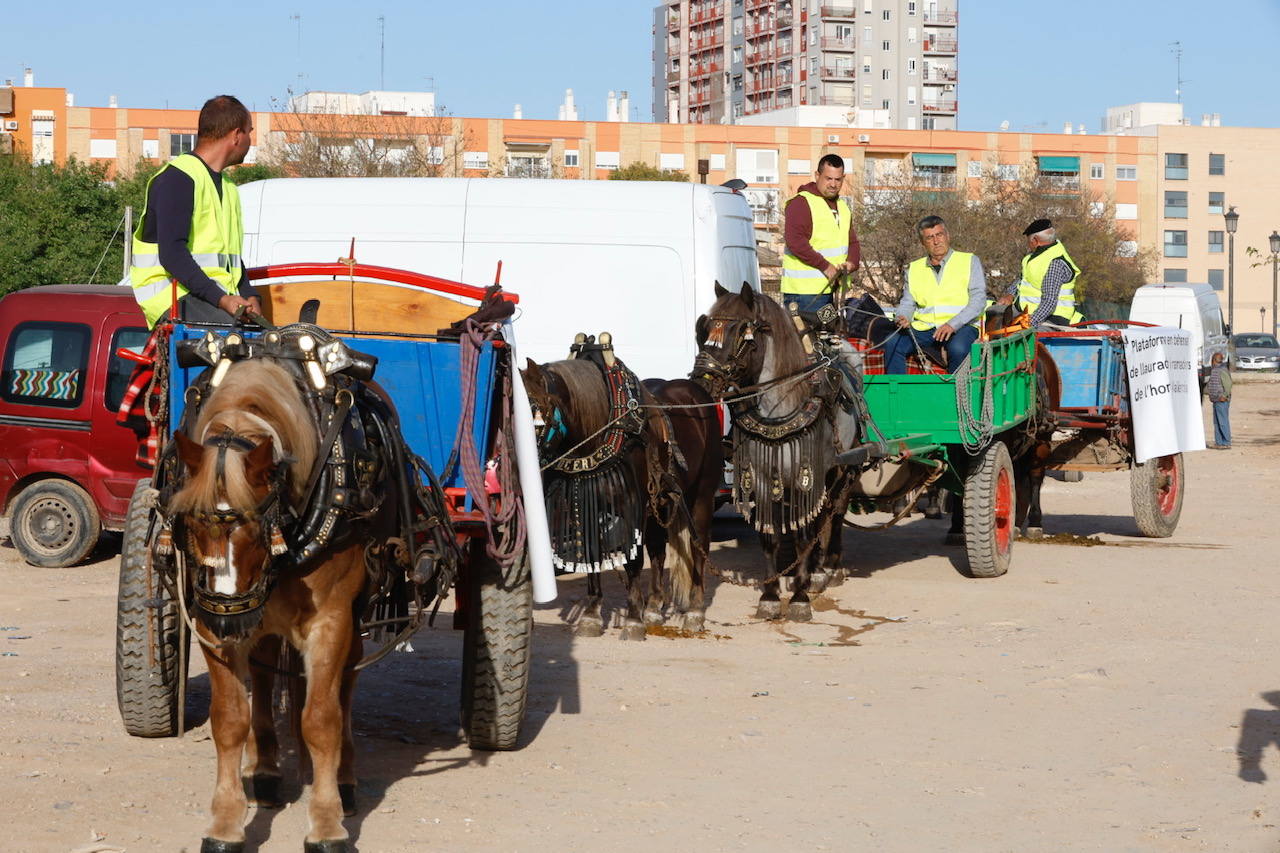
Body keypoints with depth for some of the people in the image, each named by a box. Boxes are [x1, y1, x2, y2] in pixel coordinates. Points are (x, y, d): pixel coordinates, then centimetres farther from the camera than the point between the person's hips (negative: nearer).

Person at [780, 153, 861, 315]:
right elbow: (795, 242, -18)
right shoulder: (801, 203, -7)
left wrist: (851, 262, -2)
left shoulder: (843, 207, 21)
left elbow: (852, 242, 22)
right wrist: (825, 266, -20)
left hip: (833, 288, 8)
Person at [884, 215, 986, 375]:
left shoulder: (969, 261, 8)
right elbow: (907, 303, 17)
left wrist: (953, 324, -16)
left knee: (958, 349, -36)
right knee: (893, 345, -23)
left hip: (960, 326, -3)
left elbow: (978, 299, -2)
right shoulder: (914, 269, 19)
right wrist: (903, 318, -9)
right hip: (923, 327, 3)